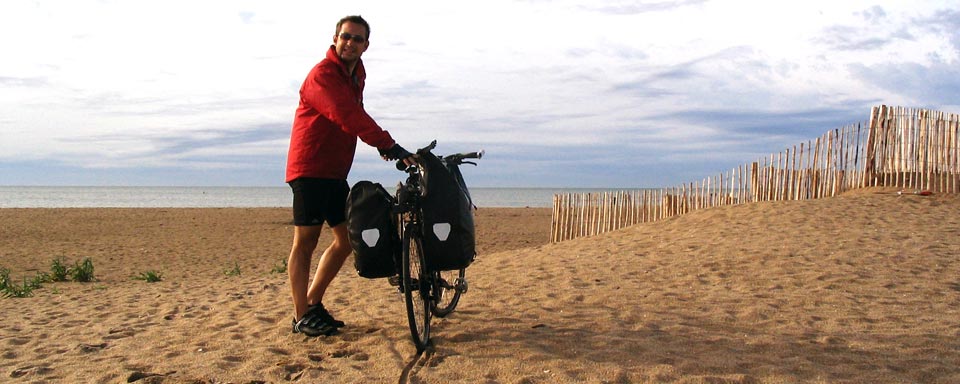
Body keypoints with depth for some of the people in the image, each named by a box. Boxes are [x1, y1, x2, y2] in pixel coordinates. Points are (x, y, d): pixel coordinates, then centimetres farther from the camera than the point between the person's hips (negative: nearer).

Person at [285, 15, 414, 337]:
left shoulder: (356, 75, 15)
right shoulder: (322, 75, -14)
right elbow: (347, 117, -28)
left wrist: (381, 145, 1)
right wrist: (389, 145, -33)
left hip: (336, 172, 9)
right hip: (310, 168, -9)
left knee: (347, 239, 10)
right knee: (305, 242, -4)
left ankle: (312, 303, 21)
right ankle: (302, 317, 1)